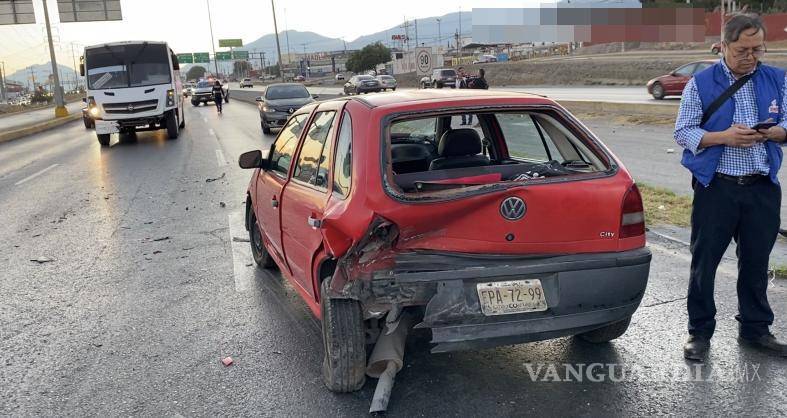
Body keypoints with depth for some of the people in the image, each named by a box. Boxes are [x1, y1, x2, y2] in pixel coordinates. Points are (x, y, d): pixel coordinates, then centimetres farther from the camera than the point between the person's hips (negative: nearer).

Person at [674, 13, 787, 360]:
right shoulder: (701, 84, -2)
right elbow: (683, 132, -4)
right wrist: (724, 137, -19)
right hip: (716, 187, -3)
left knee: (756, 262, 13)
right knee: (704, 262, 3)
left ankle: (755, 329, 29)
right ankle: (699, 332, 17)